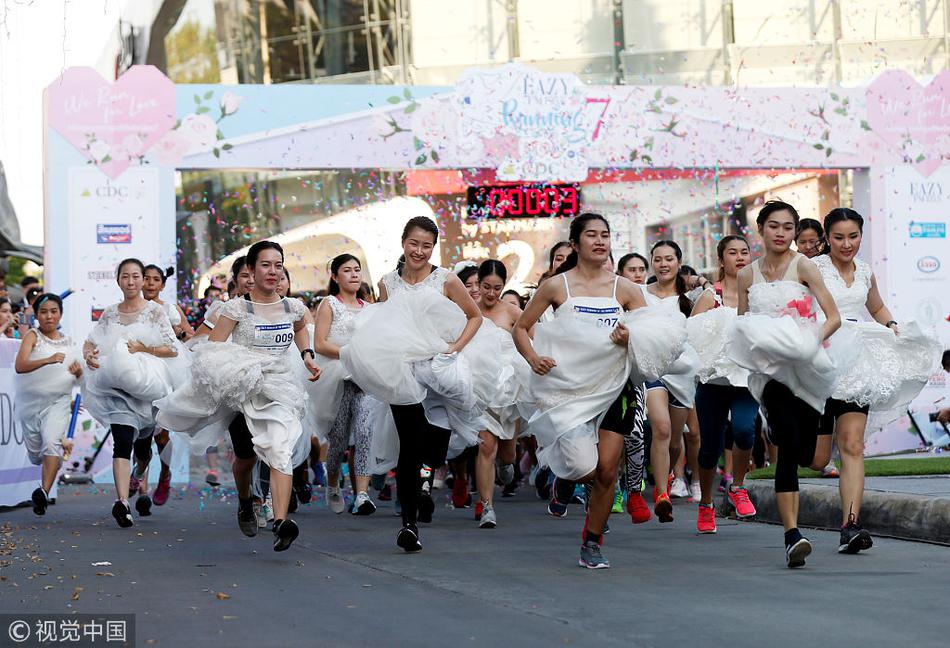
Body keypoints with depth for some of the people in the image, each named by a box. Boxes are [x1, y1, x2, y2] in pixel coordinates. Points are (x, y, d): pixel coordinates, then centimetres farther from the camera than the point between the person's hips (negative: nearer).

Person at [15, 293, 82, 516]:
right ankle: (63, 444, 44)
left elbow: (78, 375, 24)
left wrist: (79, 372, -1)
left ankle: (44, 492, -29)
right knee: (36, 454, 11)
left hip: (59, 402, 1)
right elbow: (20, 366, -22)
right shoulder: (33, 336, -4)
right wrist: (48, 360, -36)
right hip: (30, 402, -1)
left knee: (51, 442, -24)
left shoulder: (67, 341, 9)